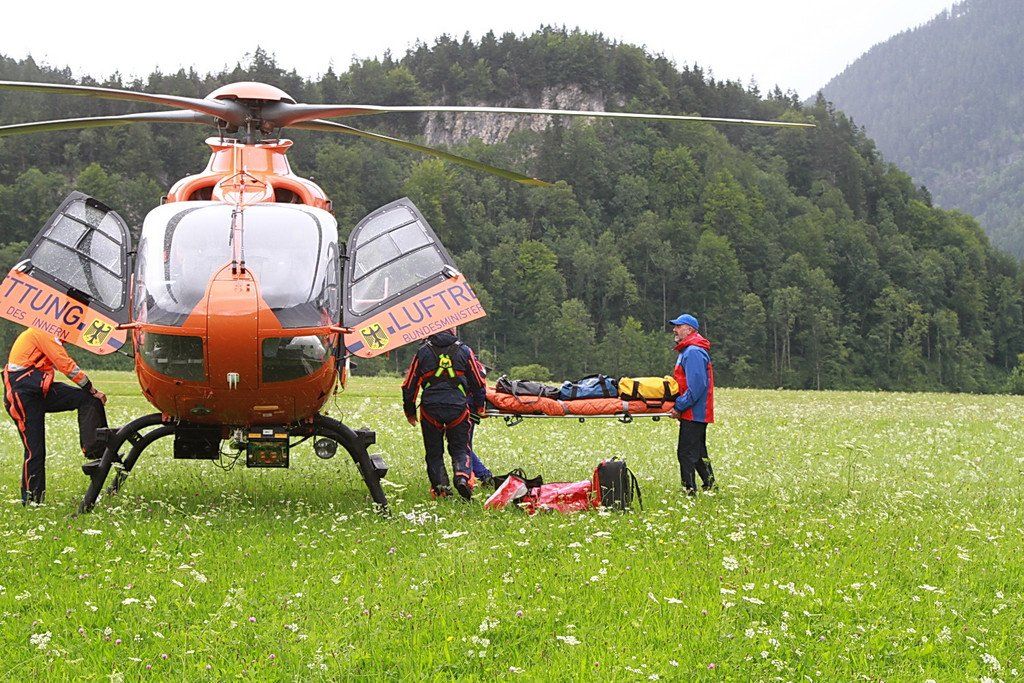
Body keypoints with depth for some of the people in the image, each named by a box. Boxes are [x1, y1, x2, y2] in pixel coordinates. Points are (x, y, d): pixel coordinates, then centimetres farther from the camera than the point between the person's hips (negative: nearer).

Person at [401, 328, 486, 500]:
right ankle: (463, 476, -18)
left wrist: (409, 411, 20)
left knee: (434, 452, 12)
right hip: (458, 408, 0)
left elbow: (409, 385, 9)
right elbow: (478, 383, 12)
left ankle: (440, 485, 1)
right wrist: (479, 407, 26)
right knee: (460, 448, 8)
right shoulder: (464, 351, 5)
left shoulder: (422, 352, 5)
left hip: (430, 409, 0)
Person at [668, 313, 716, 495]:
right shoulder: (688, 351, 19)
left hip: (693, 413, -11)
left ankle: (689, 491, -9)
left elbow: (696, 385, -24)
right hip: (696, 413, 11)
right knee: (698, 453, 16)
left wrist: (679, 406, -21)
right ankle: (710, 486, 22)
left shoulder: (693, 352, -16)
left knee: (686, 453, -10)